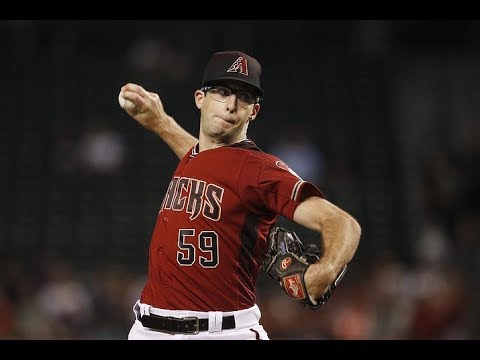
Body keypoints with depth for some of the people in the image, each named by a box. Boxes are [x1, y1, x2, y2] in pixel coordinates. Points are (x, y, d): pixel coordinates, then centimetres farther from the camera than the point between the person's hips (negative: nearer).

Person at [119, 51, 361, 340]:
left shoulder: (261, 168, -11)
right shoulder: (191, 159, 11)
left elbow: (343, 223, -20)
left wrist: (325, 271, -38)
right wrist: (159, 122, 38)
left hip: (225, 332, -6)